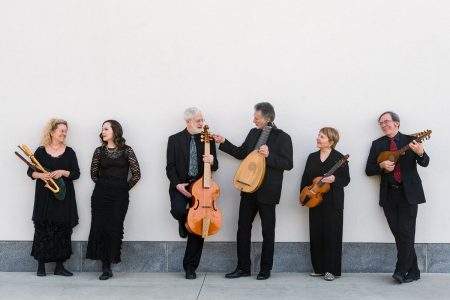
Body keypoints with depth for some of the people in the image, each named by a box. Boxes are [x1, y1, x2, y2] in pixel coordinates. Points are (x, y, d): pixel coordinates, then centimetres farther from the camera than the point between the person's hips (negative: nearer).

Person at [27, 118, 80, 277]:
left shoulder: (69, 152, 6)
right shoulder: (41, 151, 3)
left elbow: (76, 173, 3)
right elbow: (30, 171, 5)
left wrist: (63, 172, -14)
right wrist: (40, 175, -15)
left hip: (64, 196, 1)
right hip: (45, 196, -1)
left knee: (63, 230, 2)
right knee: (43, 229, -1)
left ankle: (60, 266, 10)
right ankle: (41, 265, 11)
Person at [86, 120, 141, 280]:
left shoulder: (127, 150, 1)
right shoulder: (99, 151, 7)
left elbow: (136, 174, 3)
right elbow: (94, 173, 17)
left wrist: (124, 187, 6)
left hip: (120, 196, -2)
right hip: (101, 194, 2)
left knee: (114, 228, -5)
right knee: (100, 228, -3)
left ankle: (107, 267, 9)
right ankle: (106, 267, 6)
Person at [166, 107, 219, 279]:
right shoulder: (174, 139, 2)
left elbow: (214, 167, 7)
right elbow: (170, 167, 0)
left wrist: (212, 162, -17)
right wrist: (177, 184, -16)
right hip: (180, 186, -1)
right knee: (178, 210, -31)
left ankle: (190, 267, 10)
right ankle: (183, 223, 10)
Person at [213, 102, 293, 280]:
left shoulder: (283, 137, -9)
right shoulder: (253, 133, 9)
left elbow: (288, 164, -13)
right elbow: (241, 153, 19)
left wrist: (269, 156, -24)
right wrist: (224, 143, 12)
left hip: (267, 192, -6)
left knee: (268, 231, 6)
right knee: (243, 227, 7)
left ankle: (265, 269, 19)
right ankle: (243, 267, 17)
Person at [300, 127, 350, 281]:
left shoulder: (339, 157, -4)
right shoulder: (312, 157, 11)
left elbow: (346, 179, -6)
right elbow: (305, 179, 15)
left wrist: (334, 179, -24)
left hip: (333, 203, -5)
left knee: (332, 235, -2)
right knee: (316, 235, 7)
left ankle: (331, 270, 6)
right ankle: (319, 268, 17)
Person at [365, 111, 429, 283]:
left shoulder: (410, 140, 1)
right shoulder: (377, 144, 8)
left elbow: (424, 163, -7)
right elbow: (369, 170, 7)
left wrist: (420, 153, -29)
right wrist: (381, 166, -13)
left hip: (408, 193, -3)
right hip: (389, 195, 3)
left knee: (406, 233, -8)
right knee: (399, 234, 6)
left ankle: (401, 271, -1)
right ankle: (413, 271, 16)